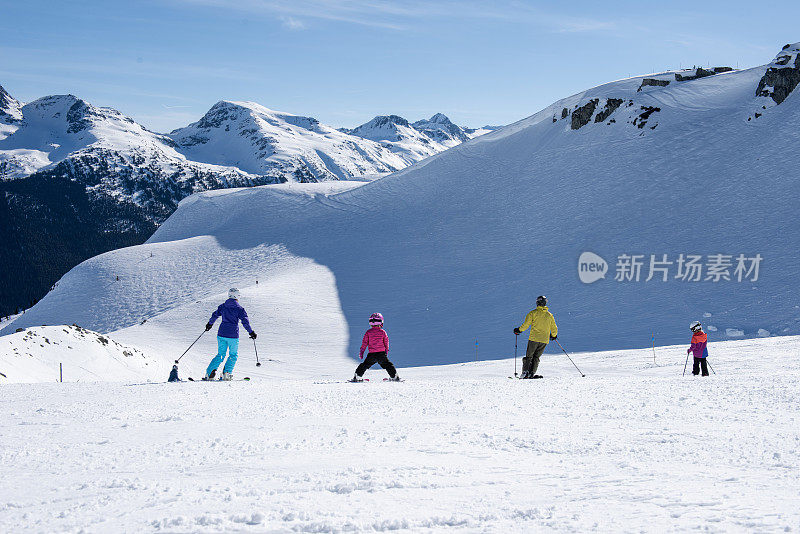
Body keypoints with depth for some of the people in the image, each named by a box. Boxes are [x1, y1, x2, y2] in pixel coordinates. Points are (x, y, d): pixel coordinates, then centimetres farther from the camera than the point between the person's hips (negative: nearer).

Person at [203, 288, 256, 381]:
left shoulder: (223, 306, 5)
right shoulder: (239, 308, -6)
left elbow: (215, 315, 14)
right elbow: (245, 321, -10)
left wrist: (210, 324, 31)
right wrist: (251, 332, -2)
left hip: (221, 334, 4)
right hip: (233, 335, -4)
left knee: (221, 355, 15)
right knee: (233, 355, 14)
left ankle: (209, 373, 0)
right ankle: (226, 373, -1)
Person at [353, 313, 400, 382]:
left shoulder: (368, 332, 0)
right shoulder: (383, 332, -1)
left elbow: (364, 342, 3)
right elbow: (386, 342, 7)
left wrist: (361, 351, 10)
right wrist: (386, 350, 21)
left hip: (371, 354, 1)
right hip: (382, 353, -1)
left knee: (365, 365, 12)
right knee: (387, 364, 11)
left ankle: (357, 377, 10)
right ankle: (394, 376, 9)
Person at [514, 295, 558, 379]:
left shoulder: (533, 313, -3)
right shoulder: (549, 315, 7)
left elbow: (525, 325, -6)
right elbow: (554, 329, 12)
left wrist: (519, 330, 11)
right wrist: (553, 335, 32)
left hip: (534, 339, -3)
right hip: (544, 340, 3)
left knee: (529, 356, 6)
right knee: (536, 357, 10)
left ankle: (525, 372, -9)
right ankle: (531, 373, -3)